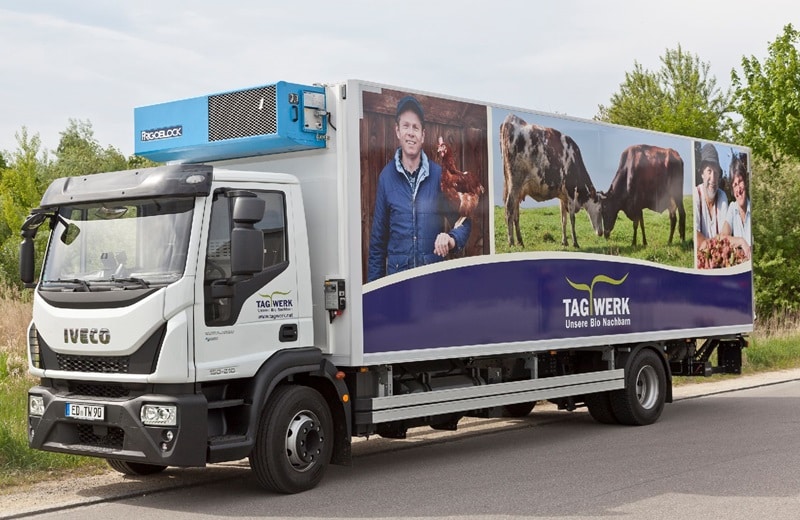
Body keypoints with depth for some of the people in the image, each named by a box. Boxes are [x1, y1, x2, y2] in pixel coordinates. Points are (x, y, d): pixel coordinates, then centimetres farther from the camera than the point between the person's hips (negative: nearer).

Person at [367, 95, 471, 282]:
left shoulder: (439, 175, 2)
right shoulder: (386, 177, 3)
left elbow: (463, 222, 6)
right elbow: (377, 240, 7)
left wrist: (452, 239, -17)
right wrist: (374, 288, 6)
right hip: (397, 274, 0)